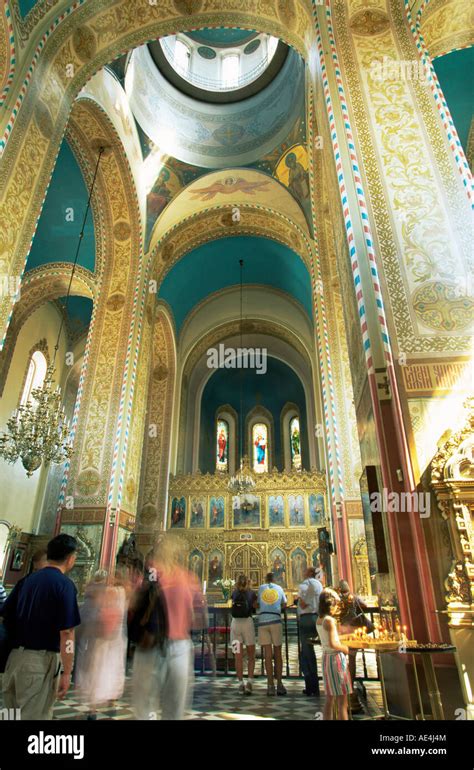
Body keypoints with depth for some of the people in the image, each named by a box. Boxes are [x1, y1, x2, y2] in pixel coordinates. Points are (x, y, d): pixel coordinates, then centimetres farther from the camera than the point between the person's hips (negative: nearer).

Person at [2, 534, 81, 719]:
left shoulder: (27, 579, 9)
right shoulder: (64, 584, -13)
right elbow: (66, 633, -17)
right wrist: (67, 672, -11)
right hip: (41, 659, -7)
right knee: (34, 715, 4)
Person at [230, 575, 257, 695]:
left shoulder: (234, 593, 11)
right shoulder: (252, 593, 5)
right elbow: (256, 608, 8)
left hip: (235, 623, 2)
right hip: (248, 622, -1)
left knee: (238, 656, 6)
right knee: (251, 656, 10)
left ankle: (241, 684, 3)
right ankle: (250, 682, -4)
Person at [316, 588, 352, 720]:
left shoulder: (319, 620, 6)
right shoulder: (330, 620, -18)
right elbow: (332, 644, -23)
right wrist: (345, 648, -8)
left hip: (326, 657, 8)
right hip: (336, 658, -8)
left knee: (329, 700, 17)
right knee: (342, 702, 1)